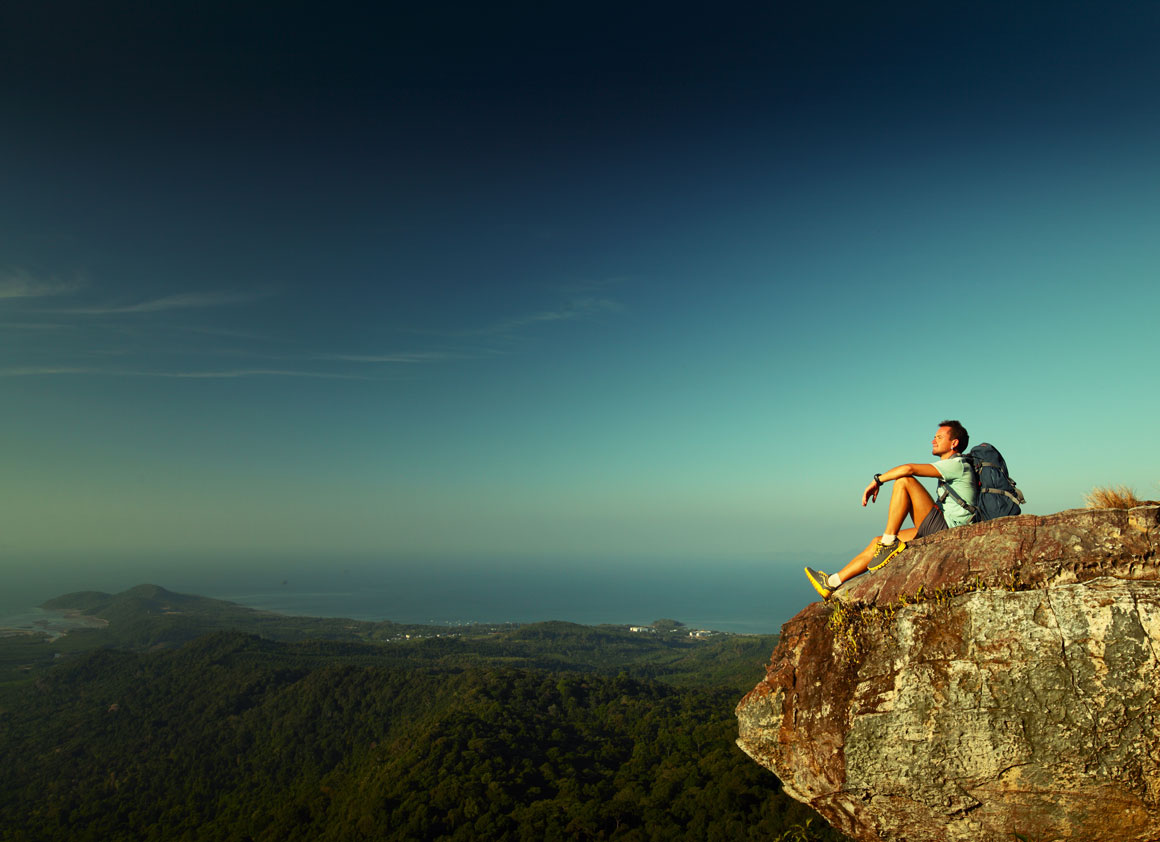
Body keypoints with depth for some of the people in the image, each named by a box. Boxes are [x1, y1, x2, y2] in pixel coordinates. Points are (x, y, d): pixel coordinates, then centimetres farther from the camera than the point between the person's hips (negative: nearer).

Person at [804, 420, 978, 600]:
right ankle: (832, 582, 7)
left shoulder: (958, 465, -9)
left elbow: (909, 469, -21)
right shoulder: (950, 467, 24)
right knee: (877, 542, 6)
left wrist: (877, 480, -11)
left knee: (904, 481, -17)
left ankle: (889, 542, -16)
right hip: (941, 531, 10)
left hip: (948, 529, -10)